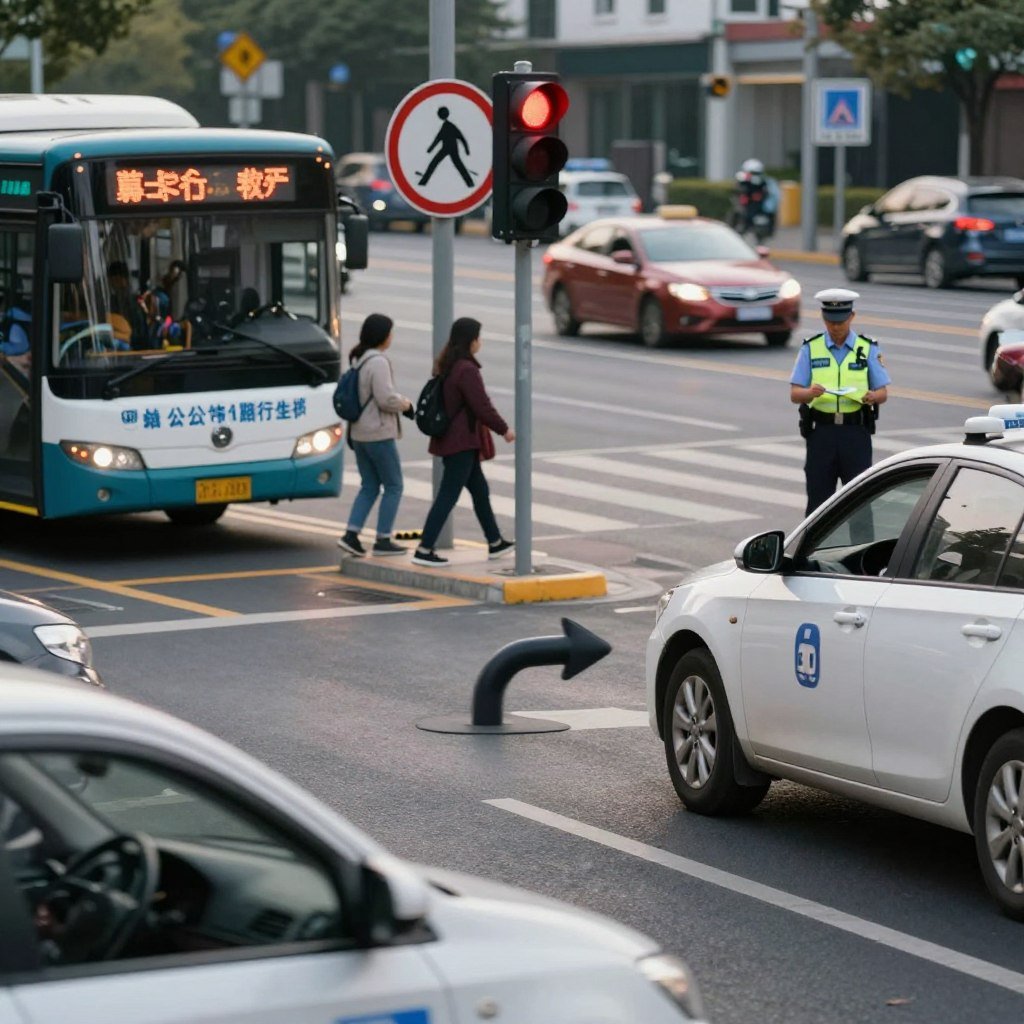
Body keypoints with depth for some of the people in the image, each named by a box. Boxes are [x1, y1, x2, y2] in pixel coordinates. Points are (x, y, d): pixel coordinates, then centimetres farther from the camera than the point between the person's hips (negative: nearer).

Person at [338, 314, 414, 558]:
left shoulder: (358, 359, 11)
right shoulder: (378, 362, -18)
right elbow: (386, 398, -23)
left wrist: (400, 401, 13)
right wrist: (404, 404, -4)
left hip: (359, 433, 9)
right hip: (379, 434, -9)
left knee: (370, 486, 14)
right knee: (393, 486, 3)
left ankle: (351, 535, 5)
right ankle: (383, 541, 4)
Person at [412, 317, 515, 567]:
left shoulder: (445, 366, 10)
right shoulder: (467, 370, -20)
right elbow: (482, 407, -20)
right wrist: (504, 429, -6)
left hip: (449, 440, 10)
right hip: (462, 442, -10)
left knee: (480, 490, 19)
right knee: (448, 496, -7)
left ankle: (495, 543, 29)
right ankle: (424, 551, -7)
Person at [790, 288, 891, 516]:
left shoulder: (868, 349, 8)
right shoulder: (810, 349, 8)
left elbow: (883, 392, 6)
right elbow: (794, 395, 3)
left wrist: (872, 397, -18)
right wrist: (810, 393, -20)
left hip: (856, 431, -1)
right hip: (821, 431, 1)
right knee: (818, 498, 2)